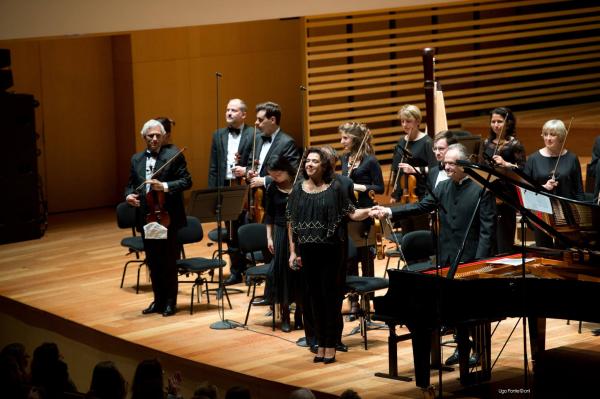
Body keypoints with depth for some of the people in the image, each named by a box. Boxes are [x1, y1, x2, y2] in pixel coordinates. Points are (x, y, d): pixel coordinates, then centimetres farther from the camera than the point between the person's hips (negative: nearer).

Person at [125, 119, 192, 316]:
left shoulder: (174, 155, -5)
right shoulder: (136, 159, 12)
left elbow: (186, 181, -9)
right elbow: (131, 184, 16)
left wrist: (164, 186, -23)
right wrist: (129, 195, -7)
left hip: (167, 217, -5)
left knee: (168, 262, 1)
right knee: (153, 262, 11)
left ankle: (170, 302, 11)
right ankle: (158, 300, 21)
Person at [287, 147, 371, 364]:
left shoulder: (335, 188, -3)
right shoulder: (298, 190, 5)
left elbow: (351, 214, -3)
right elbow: (292, 223, 9)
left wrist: (369, 210, -21)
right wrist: (293, 251, 5)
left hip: (332, 250, -3)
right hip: (308, 251, 3)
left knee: (331, 295, -1)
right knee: (315, 297, 6)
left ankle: (331, 346, 7)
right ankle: (320, 344, 15)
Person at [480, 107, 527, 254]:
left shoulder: (514, 145, -4)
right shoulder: (487, 143, 11)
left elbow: (523, 170, -9)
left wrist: (505, 164, -21)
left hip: (506, 194, -5)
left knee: (504, 238, -3)